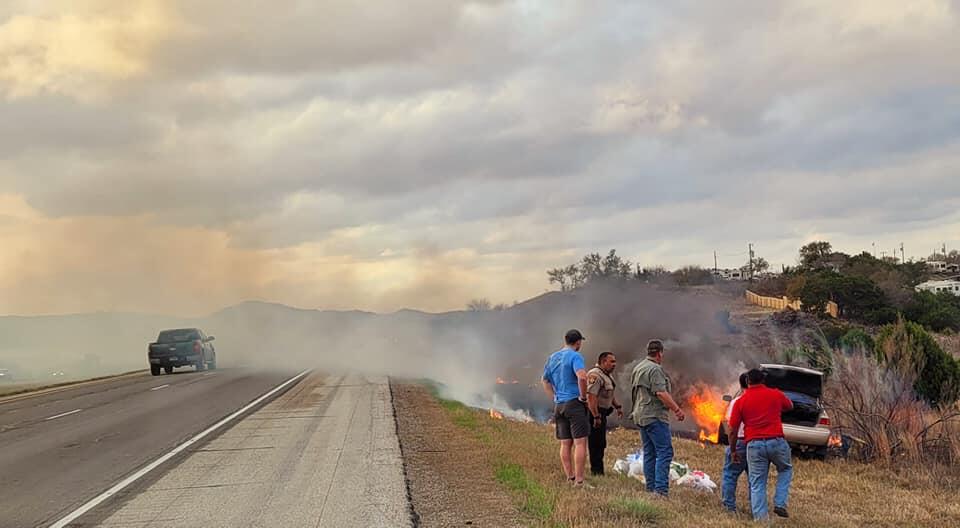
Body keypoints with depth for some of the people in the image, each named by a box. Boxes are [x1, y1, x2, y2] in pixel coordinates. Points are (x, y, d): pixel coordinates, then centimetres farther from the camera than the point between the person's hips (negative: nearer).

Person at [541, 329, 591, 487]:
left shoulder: (552, 357, 15)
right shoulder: (575, 356, -9)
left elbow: (545, 380, 24)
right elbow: (582, 377, -26)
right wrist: (583, 397, -13)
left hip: (558, 405, 7)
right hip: (574, 403, -7)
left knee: (565, 444, 9)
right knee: (580, 443, -7)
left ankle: (570, 479, 12)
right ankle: (579, 480, -10)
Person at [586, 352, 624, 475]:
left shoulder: (608, 375, 14)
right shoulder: (595, 375, -21)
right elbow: (591, 397, -28)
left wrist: (618, 406, 19)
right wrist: (596, 417, -29)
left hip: (602, 413, 11)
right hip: (594, 413, -11)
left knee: (601, 443, 15)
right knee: (596, 443, -7)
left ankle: (598, 470, 23)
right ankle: (596, 470, -2)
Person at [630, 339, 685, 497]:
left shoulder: (638, 368, 16)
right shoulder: (655, 369, -14)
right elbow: (661, 393, -21)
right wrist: (677, 409, -15)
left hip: (640, 416, 10)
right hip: (655, 416, -10)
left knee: (649, 453, 12)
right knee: (664, 452, -9)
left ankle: (651, 488, 13)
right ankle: (661, 489, -16)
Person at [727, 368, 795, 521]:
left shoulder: (740, 402, 4)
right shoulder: (775, 394, 6)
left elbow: (733, 431, 3)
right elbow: (790, 406, 28)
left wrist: (733, 451, 15)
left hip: (754, 444, 0)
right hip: (776, 441, 0)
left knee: (757, 484, 7)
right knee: (785, 470, 25)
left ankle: (760, 517, 2)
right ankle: (780, 504, 12)